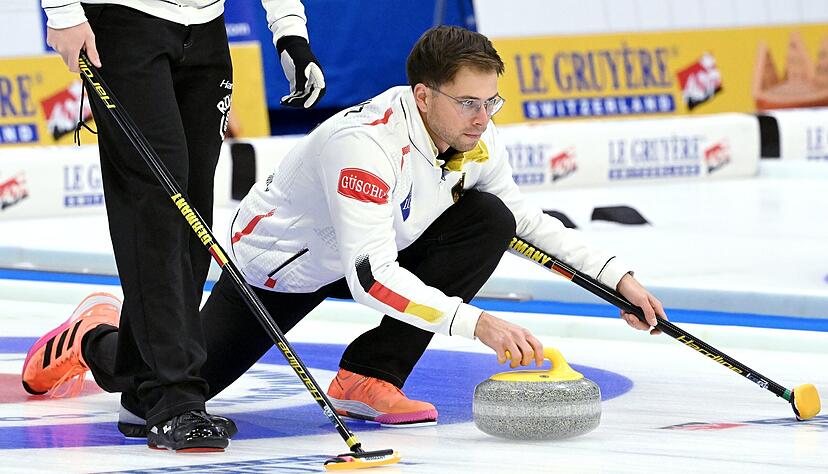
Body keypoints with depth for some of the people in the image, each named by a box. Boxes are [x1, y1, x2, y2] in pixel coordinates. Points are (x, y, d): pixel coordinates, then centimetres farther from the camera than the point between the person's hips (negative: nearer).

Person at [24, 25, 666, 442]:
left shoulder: (474, 136, -14)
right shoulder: (367, 144, -37)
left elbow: (523, 217, 4)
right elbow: (370, 277, -44)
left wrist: (614, 275, -6)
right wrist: (474, 322, -52)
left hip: (381, 249, 6)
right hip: (281, 262, -6)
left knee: (489, 220, -16)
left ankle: (369, 378, -11)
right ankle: (103, 342, 30)